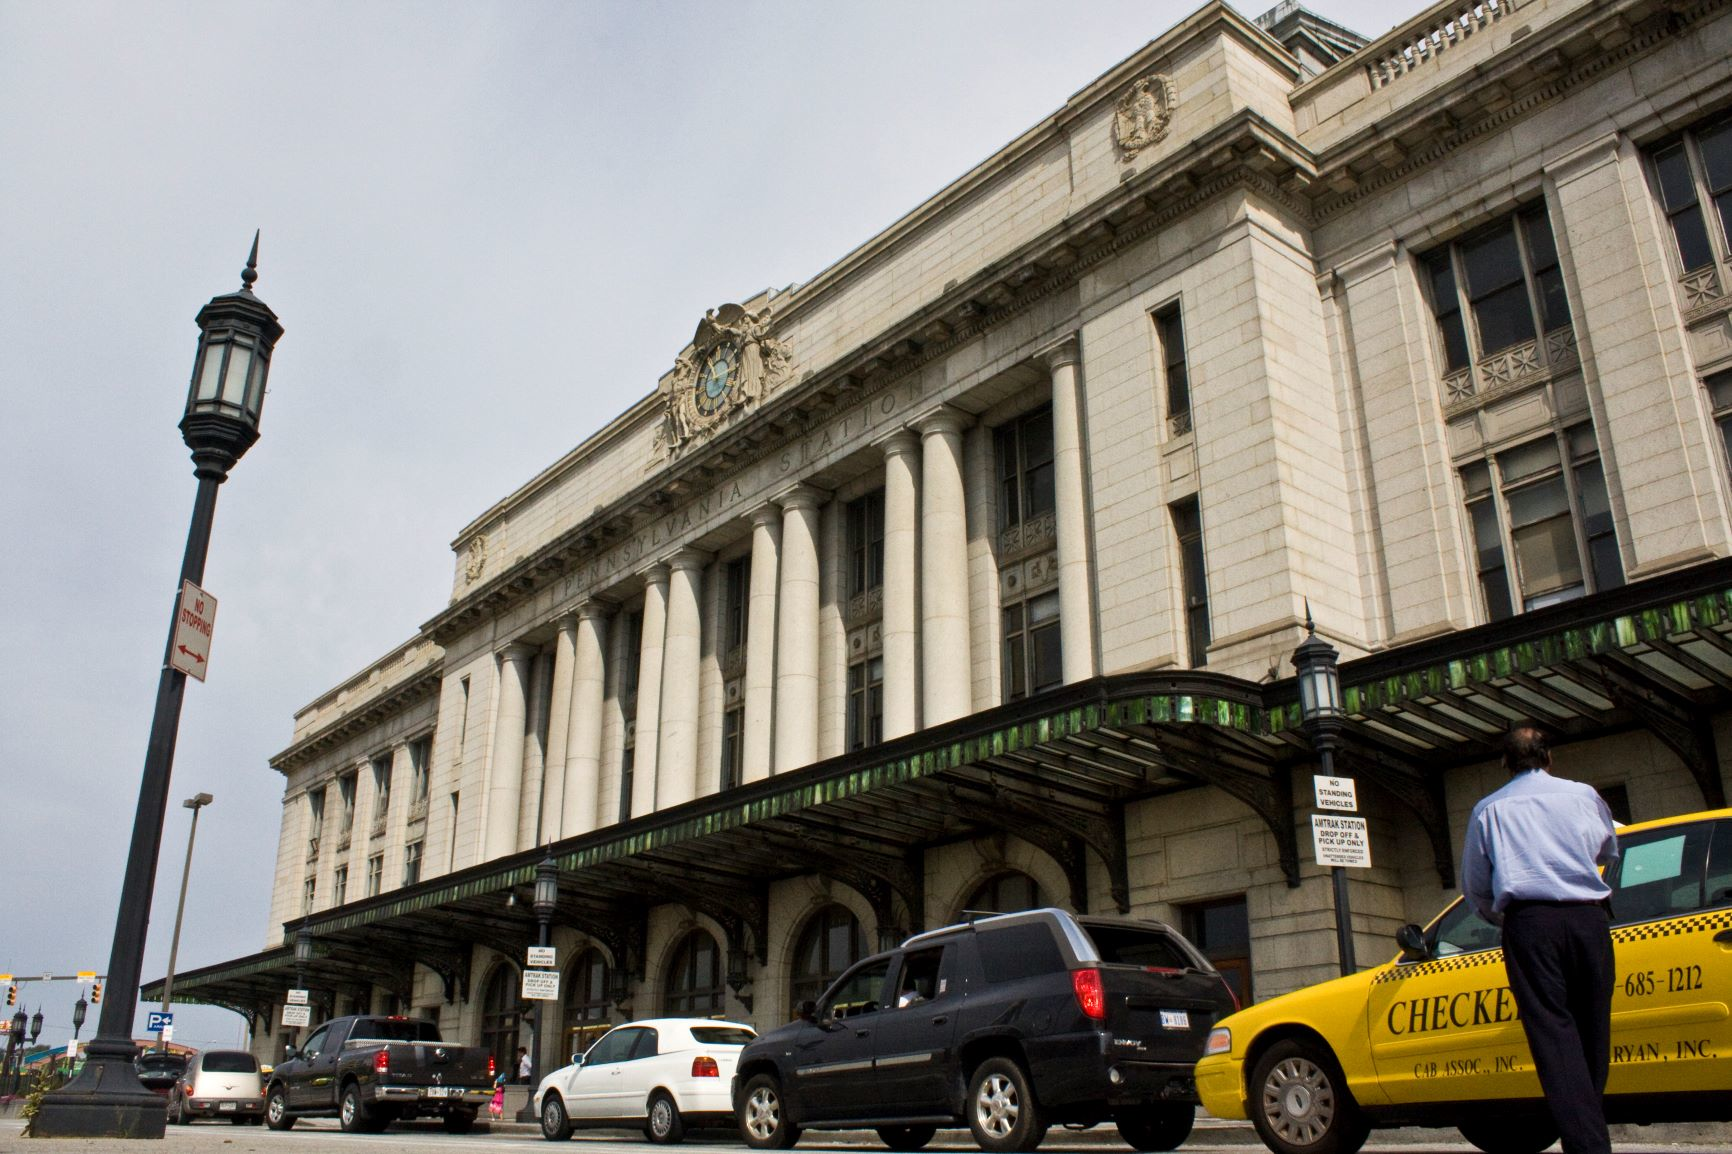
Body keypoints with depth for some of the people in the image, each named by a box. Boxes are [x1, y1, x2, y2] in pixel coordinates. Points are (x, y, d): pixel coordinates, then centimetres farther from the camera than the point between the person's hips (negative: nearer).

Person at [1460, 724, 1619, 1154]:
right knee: (1591, 1029, 11)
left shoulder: (1489, 809, 10)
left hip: (1529, 922, -2)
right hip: (1589, 917, 2)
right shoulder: (1584, 795, 14)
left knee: (1553, 1031, -6)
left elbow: (1474, 886, 15)